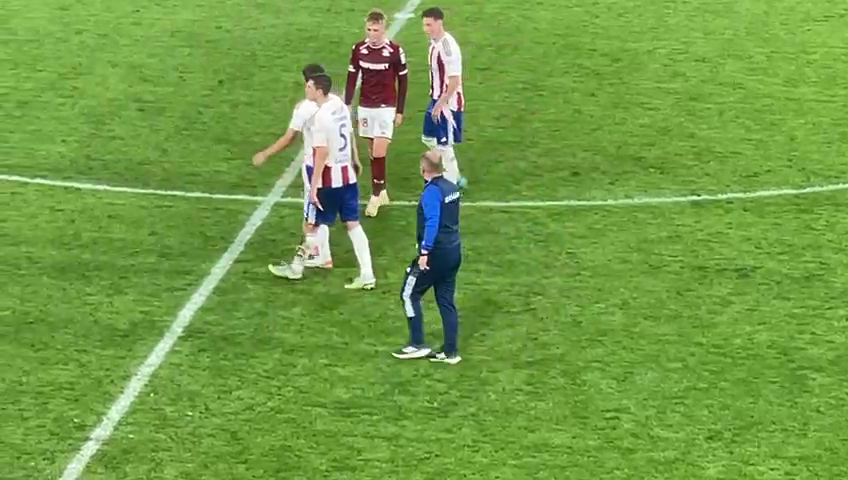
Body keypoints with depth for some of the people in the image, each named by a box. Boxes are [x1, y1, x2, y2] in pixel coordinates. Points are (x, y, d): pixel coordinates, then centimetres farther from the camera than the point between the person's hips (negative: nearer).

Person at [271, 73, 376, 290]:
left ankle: (296, 267, 23)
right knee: (353, 223, 7)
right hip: (347, 175, 7)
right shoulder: (341, 105, 3)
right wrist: (355, 160, 30)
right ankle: (367, 274, 5)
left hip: (330, 179, -7)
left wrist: (313, 186, -20)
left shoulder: (321, 117, -22)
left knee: (317, 224, 7)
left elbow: (322, 154, -23)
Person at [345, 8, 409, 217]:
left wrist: (400, 111, 1)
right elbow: (352, 78, 7)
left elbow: (403, 81, -1)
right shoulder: (359, 49, -1)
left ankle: (376, 195, 2)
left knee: (379, 152, -11)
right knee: (372, 152, 9)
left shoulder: (395, 51, -9)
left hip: (386, 108, -4)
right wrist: (347, 105, 2)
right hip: (365, 107, 4)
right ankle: (381, 192, 22)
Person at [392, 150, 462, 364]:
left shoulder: (432, 191, -17)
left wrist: (425, 252, -27)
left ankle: (417, 345, 6)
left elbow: (432, 223, -26)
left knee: (409, 294, 5)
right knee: (446, 300, 12)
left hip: (436, 253, -8)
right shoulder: (451, 187, 9)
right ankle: (450, 351, 12)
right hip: (454, 251, 8)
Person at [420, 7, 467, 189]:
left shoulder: (448, 46, -24)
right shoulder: (435, 42, 5)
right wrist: (436, 102, 16)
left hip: (449, 103, -10)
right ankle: (455, 177, 30)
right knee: (428, 138, 18)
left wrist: (440, 104, -21)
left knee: (444, 145, -1)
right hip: (437, 100, 10)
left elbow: (455, 80, -24)